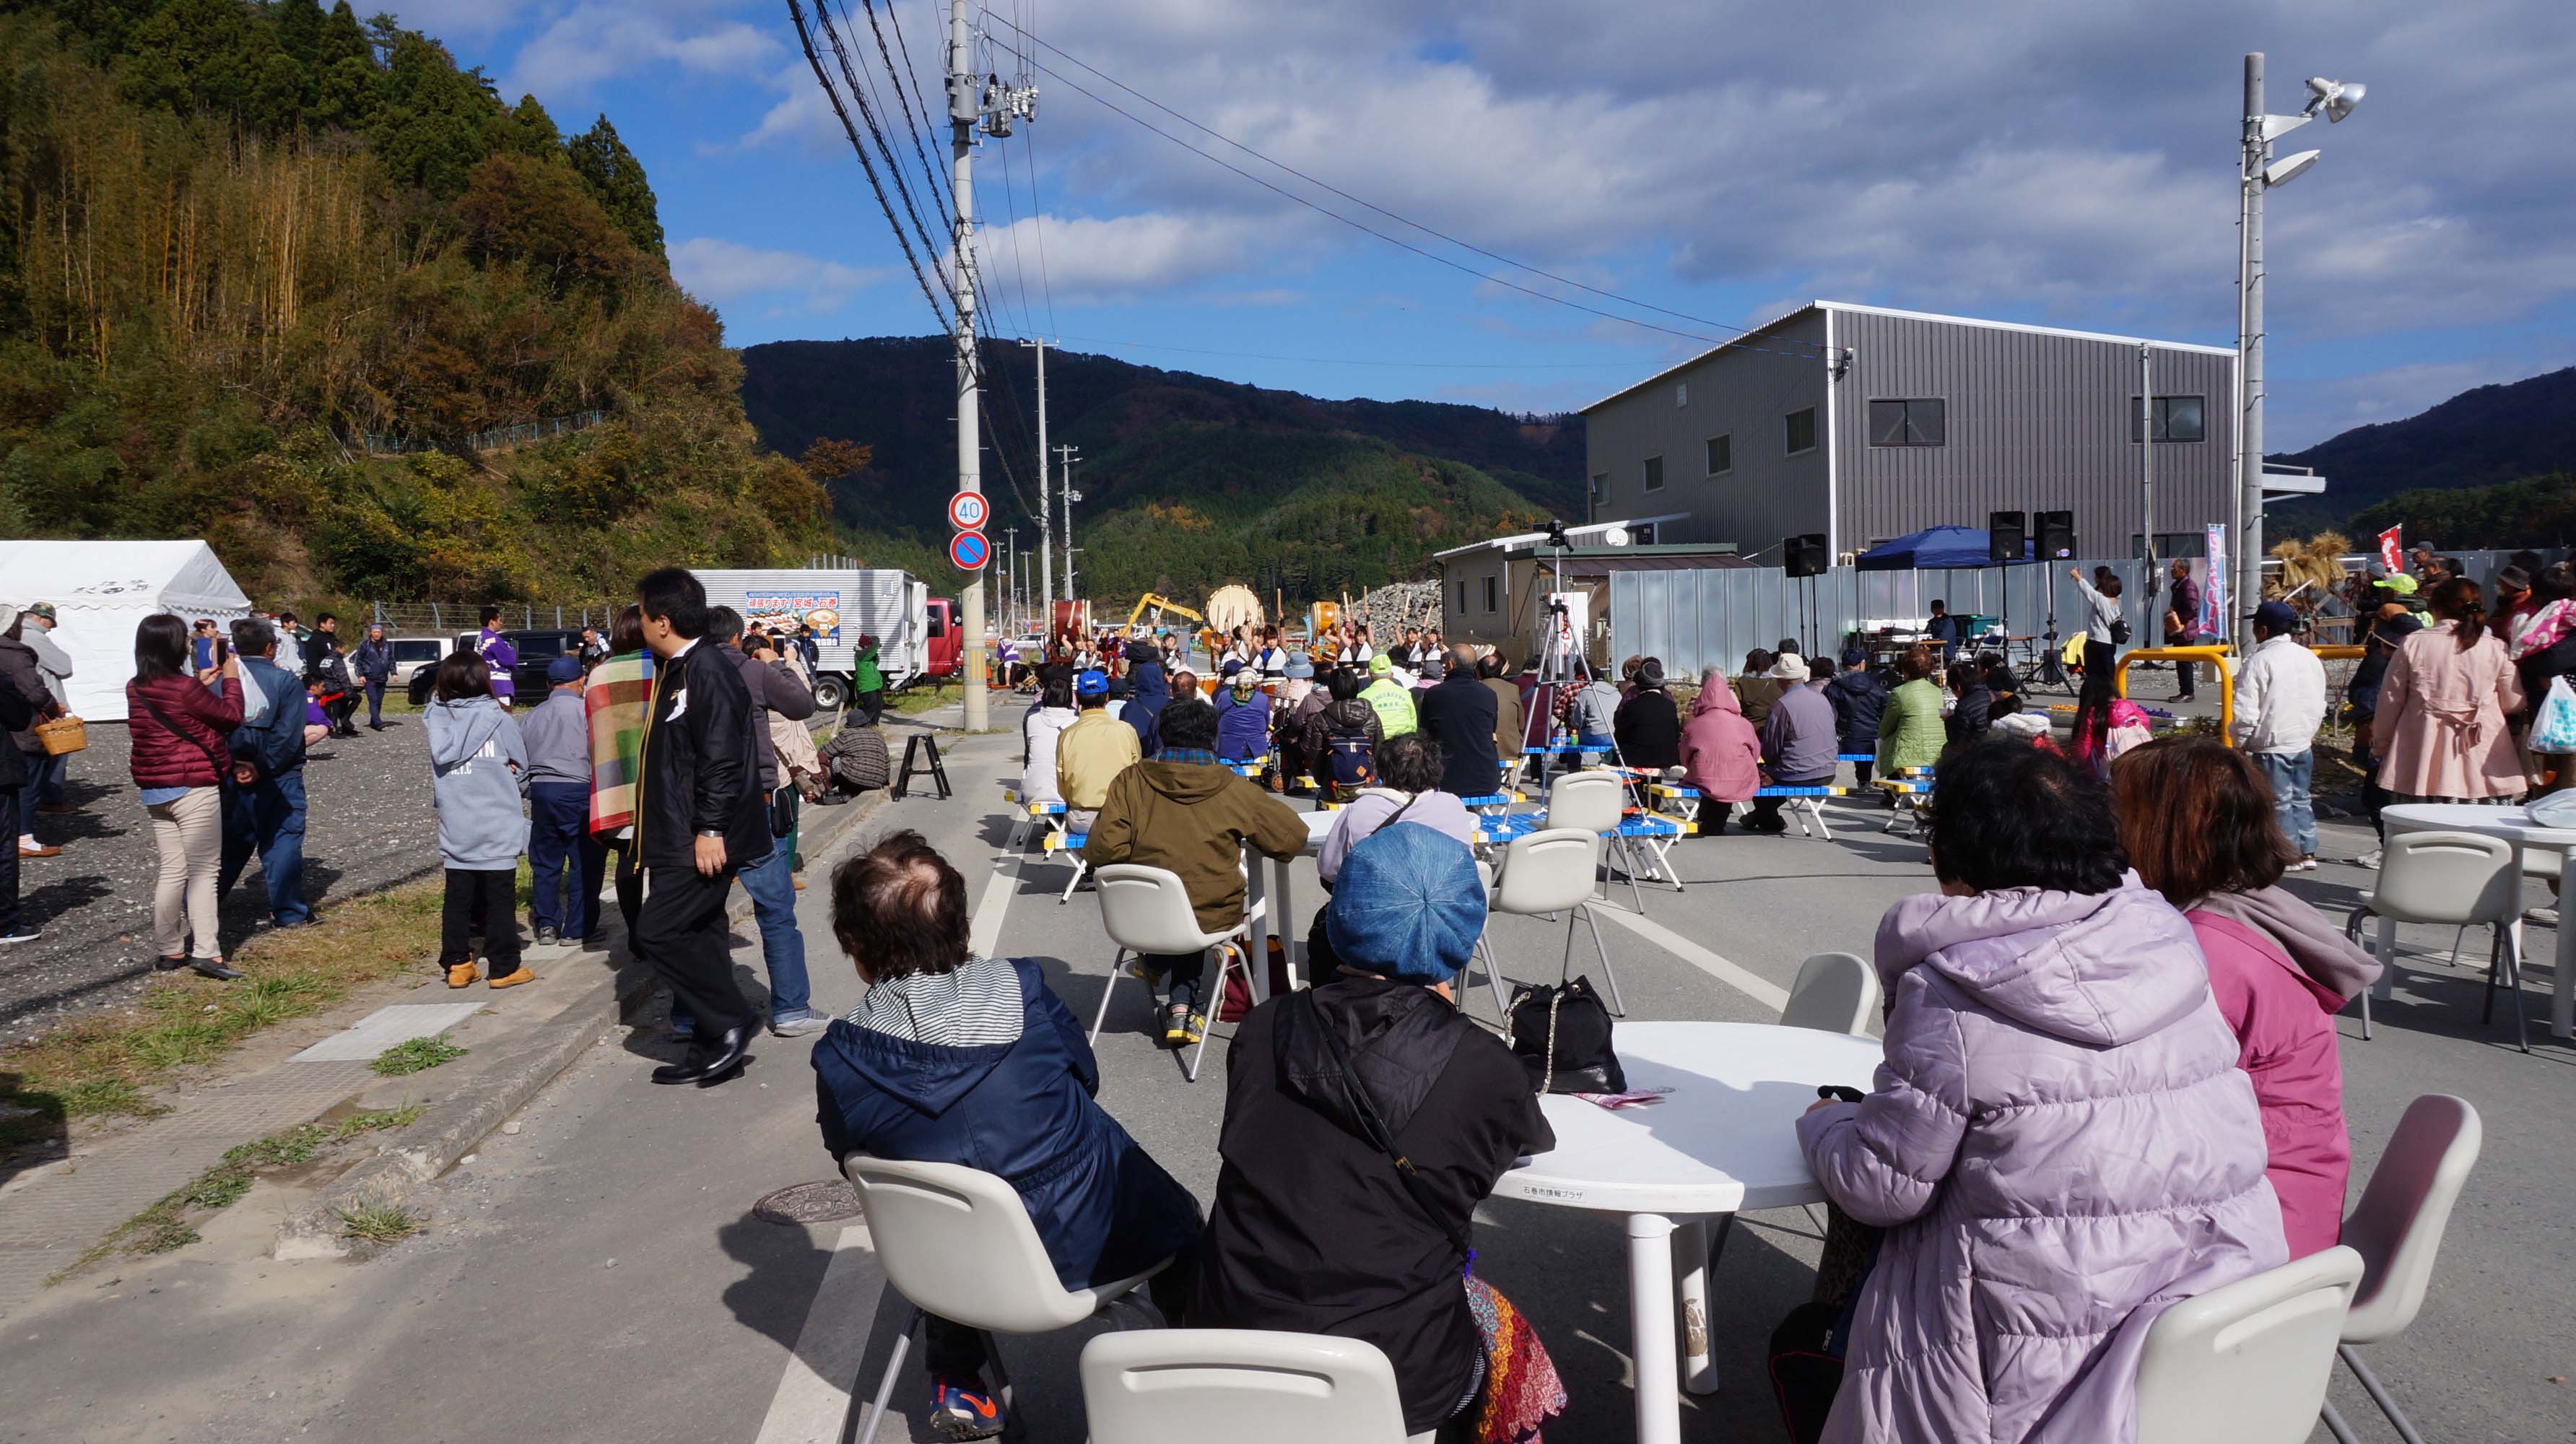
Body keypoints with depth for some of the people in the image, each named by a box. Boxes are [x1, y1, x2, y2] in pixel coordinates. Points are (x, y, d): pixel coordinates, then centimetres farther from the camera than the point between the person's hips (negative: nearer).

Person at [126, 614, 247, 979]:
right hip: (194, 789, -7)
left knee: (171, 870, 13)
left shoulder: (136, 689, 6)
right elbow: (231, 716, -7)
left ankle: (168, 951, 17)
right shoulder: (185, 688, -16)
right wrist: (230, 678, 6)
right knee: (203, 871, -3)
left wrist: (201, 684, 20)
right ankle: (206, 951, -7)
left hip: (154, 791, 7)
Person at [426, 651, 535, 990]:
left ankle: (457, 965, 17)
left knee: (457, 898, 12)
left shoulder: (438, 720, -1)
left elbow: (436, 774, 6)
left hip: (455, 830, 3)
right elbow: (521, 768, 1)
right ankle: (504, 968, 8)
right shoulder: (498, 719, -9)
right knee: (500, 899, 4)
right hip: (497, 829, -3)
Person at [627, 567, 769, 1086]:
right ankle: (713, 1050, 18)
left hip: (702, 841, -10)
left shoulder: (709, 670, -16)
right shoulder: (675, 671, 16)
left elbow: (722, 759, -23)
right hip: (678, 839, 10)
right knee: (697, 936, 12)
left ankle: (729, 1025, -2)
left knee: (658, 930, -11)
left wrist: (710, 829, -24)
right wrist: (650, 838, 24)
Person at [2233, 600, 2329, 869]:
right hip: (2304, 743, 7)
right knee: (2301, 798, 16)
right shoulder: (2311, 659, 7)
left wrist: (2241, 743, -4)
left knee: (2279, 801, 2)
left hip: (2272, 745, -7)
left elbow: (2246, 713, -16)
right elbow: (2319, 706, 15)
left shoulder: (2258, 662, -15)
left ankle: (2290, 855, 7)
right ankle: (2308, 853, 19)